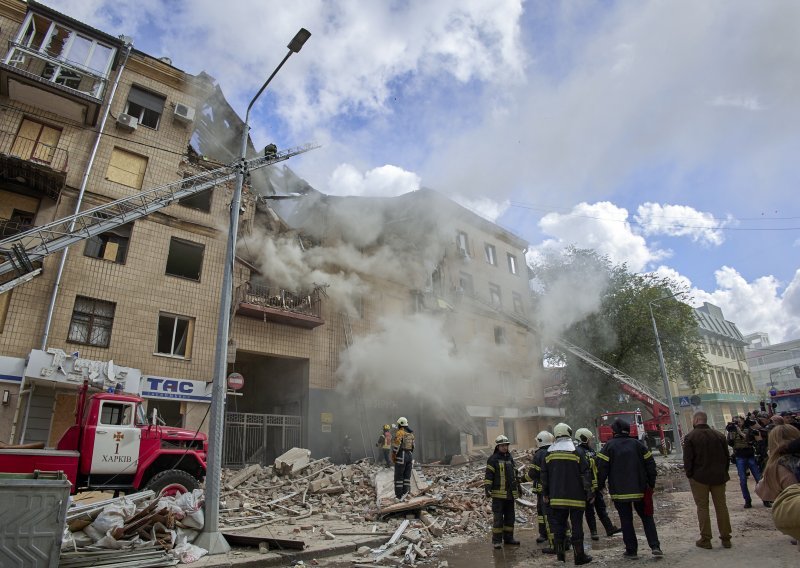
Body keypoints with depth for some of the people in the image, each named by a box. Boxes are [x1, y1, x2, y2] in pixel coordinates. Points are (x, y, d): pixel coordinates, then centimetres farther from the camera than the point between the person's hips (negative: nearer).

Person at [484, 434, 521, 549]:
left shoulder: (510, 458, 13)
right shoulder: (493, 459, -8)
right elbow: (488, 475, -12)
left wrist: (518, 488, 26)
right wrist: (487, 488, -20)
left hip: (510, 494, 7)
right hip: (498, 493, -7)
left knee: (510, 517, 14)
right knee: (498, 518, -3)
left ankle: (508, 537, 26)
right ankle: (496, 540, 6)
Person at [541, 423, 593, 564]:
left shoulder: (549, 453, 3)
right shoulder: (577, 452, -8)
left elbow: (544, 475, 8)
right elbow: (586, 474, -9)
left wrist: (545, 493, 16)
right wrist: (590, 494, -2)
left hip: (557, 497, 3)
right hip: (576, 497, -3)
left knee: (558, 525, 10)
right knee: (577, 525, 5)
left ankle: (560, 554, 17)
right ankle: (579, 556, 10)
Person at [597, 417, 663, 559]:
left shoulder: (609, 446, -5)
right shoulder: (637, 444, 4)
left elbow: (602, 467, -9)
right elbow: (650, 464, 4)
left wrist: (600, 485, 3)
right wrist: (651, 483, 11)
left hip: (619, 491, -2)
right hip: (639, 489, 3)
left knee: (626, 520, 7)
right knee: (647, 517, 15)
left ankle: (631, 550, 10)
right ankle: (655, 546, 5)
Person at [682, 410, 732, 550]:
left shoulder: (690, 437, -10)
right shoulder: (720, 435, 5)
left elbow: (687, 459, -12)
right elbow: (727, 457, 9)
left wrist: (689, 474, 0)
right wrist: (723, 472, 17)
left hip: (699, 478, -4)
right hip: (718, 477, 5)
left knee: (702, 508, 3)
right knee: (721, 506, 12)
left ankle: (705, 539, 6)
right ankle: (726, 538, 17)